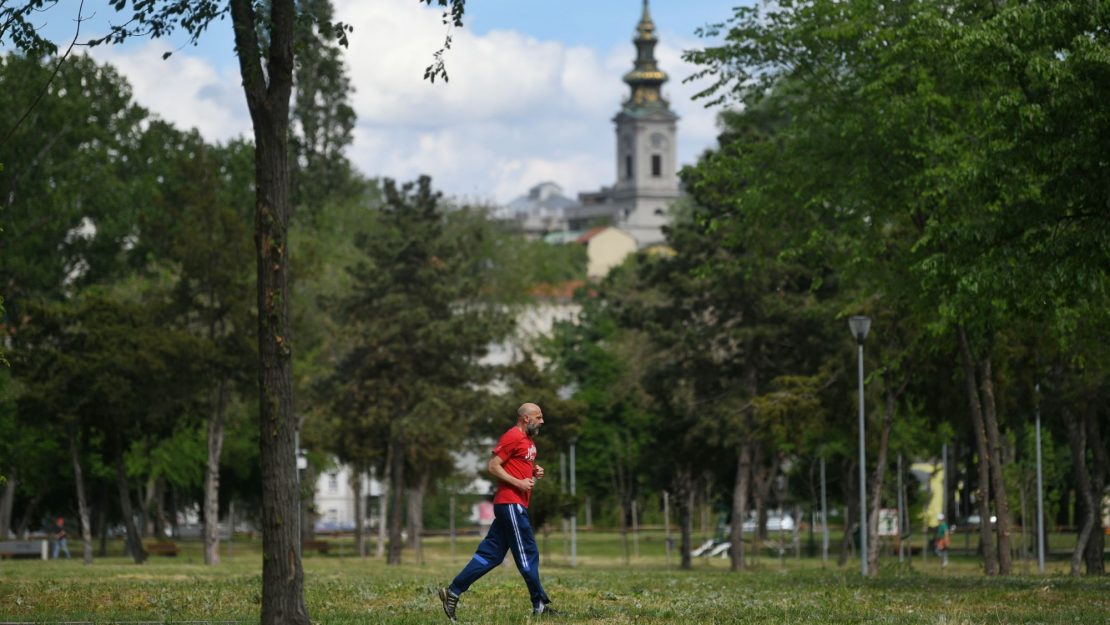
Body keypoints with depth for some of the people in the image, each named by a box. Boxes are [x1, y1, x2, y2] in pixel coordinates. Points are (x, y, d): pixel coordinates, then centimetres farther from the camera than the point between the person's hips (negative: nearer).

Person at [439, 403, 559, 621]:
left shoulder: (528, 440, 19)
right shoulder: (512, 437, -11)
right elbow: (493, 466, -15)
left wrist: (534, 472, 11)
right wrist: (519, 483, -19)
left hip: (515, 505, 10)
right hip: (510, 502, -10)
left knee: (490, 555, 8)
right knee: (528, 553, -5)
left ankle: (453, 592, 8)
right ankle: (540, 605, 0)